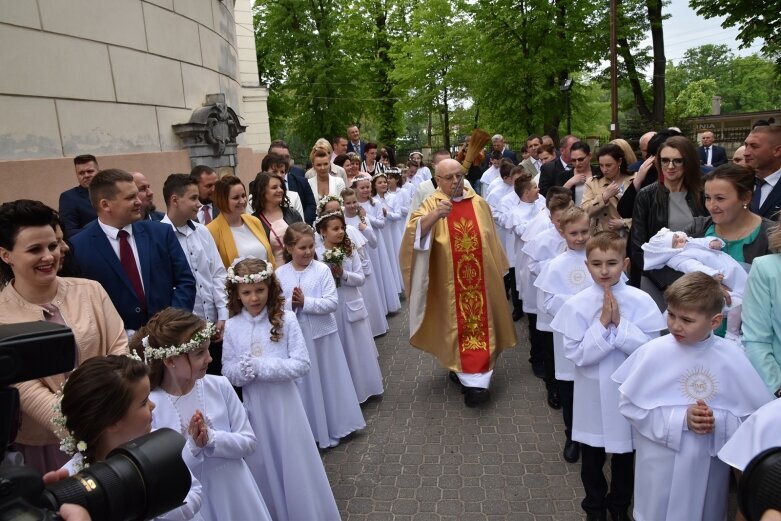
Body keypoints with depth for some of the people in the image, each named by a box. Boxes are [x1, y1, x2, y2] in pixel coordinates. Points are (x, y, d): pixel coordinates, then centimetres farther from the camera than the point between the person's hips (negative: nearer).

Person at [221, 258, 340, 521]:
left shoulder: (286, 319, -12)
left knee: (293, 463, 9)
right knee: (262, 466, 16)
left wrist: (260, 366, -20)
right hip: (253, 405, 3)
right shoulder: (232, 326, -3)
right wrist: (245, 370, -21)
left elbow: (301, 364, -14)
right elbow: (228, 372, 0)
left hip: (283, 402, -2)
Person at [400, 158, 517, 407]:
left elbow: (491, 239, 12)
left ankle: (475, 379, 18)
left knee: (481, 323, 7)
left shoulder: (479, 203, 4)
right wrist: (436, 215, -43)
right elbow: (415, 231, -26)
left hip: (481, 278, 3)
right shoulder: (431, 205, -6)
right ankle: (473, 379, 19)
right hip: (450, 282, -3)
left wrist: (498, 269, 15)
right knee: (458, 326, 5)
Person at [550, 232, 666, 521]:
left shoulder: (641, 301, -13)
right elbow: (576, 354, -17)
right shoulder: (577, 304, -14)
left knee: (624, 455, 21)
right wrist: (603, 324, -25)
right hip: (593, 394, 0)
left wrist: (619, 323, -24)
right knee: (592, 457, 19)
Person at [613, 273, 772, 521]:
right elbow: (628, 404, -12)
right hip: (660, 463, -1)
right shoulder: (653, 353, -16)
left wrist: (719, 422, -22)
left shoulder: (731, 358, -11)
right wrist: (679, 419, -21)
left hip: (708, 465, 1)